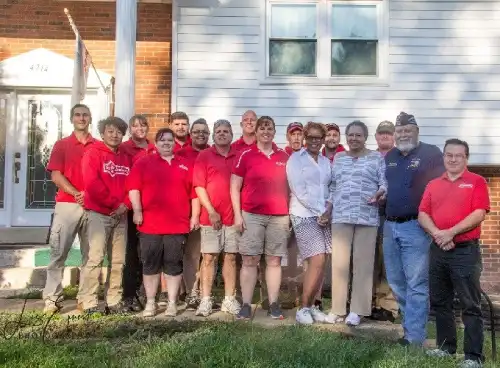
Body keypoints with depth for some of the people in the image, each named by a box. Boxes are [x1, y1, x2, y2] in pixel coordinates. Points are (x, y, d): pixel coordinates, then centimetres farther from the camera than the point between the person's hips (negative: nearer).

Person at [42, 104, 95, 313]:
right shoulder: (61, 145, 10)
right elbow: (56, 175, -1)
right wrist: (77, 194, -13)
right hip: (67, 205, -1)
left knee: (91, 254, 4)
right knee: (58, 253, -3)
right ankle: (52, 298, 2)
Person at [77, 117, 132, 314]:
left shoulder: (126, 158, 16)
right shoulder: (93, 153, 0)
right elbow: (92, 183, -13)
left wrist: (125, 204, -7)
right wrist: (114, 203, -12)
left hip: (121, 215, 6)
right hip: (99, 213, -5)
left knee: (118, 260, 6)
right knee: (95, 258, -10)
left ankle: (114, 300, 12)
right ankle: (88, 302, -4)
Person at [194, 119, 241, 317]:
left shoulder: (239, 157, 8)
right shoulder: (204, 156, 3)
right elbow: (199, 186, -3)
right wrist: (211, 211, -9)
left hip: (233, 216, 2)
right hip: (210, 216, -2)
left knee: (231, 257, 7)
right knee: (209, 257, 1)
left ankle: (229, 299, 14)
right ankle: (206, 300, 7)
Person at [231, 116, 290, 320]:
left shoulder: (284, 156, 10)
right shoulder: (246, 155, 2)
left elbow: (289, 187, 15)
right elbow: (234, 187, 1)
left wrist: (290, 213, 9)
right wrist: (238, 214, -6)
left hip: (279, 216, 2)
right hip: (252, 215, -2)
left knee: (274, 260, 6)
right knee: (249, 260, 0)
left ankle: (274, 304, 12)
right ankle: (246, 305, 6)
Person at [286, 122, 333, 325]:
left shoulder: (326, 161, 16)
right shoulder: (295, 159, -2)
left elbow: (331, 188, 13)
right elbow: (299, 191, -10)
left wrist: (328, 208, -5)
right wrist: (320, 210, -11)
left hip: (324, 215, 6)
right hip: (304, 215, -6)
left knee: (321, 263, 3)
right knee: (317, 261, -14)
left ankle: (311, 305, 17)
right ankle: (303, 308, 1)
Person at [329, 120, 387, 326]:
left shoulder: (376, 158, 7)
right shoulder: (338, 158, 16)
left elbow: (384, 183, 0)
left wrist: (379, 193, -20)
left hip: (367, 217, -2)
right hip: (340, 217, 3)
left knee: (362, 263, 0)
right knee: (339, 262, 1)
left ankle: (357, 310, 8)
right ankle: (337, 309, 10)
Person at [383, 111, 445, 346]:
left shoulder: (431, 154, -3)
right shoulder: (389, 157, 15)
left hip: (415, 227, -6)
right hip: (390, 226, 7)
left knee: (416, 283, -4)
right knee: (395, 281, 13)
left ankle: (414, 336, 3)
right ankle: (413, 320, 29)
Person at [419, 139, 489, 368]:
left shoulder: (477, 181, 1)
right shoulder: (433, 185, 14)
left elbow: (479, 214, -11)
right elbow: (422, 214, 5)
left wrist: (451, 232, -18)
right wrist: (436, 233, -13)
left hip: (466, 251, -5)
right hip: (438, 250, 5)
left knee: (470, 306, -2)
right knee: (440, 303, 12)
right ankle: (446, 347, 24)